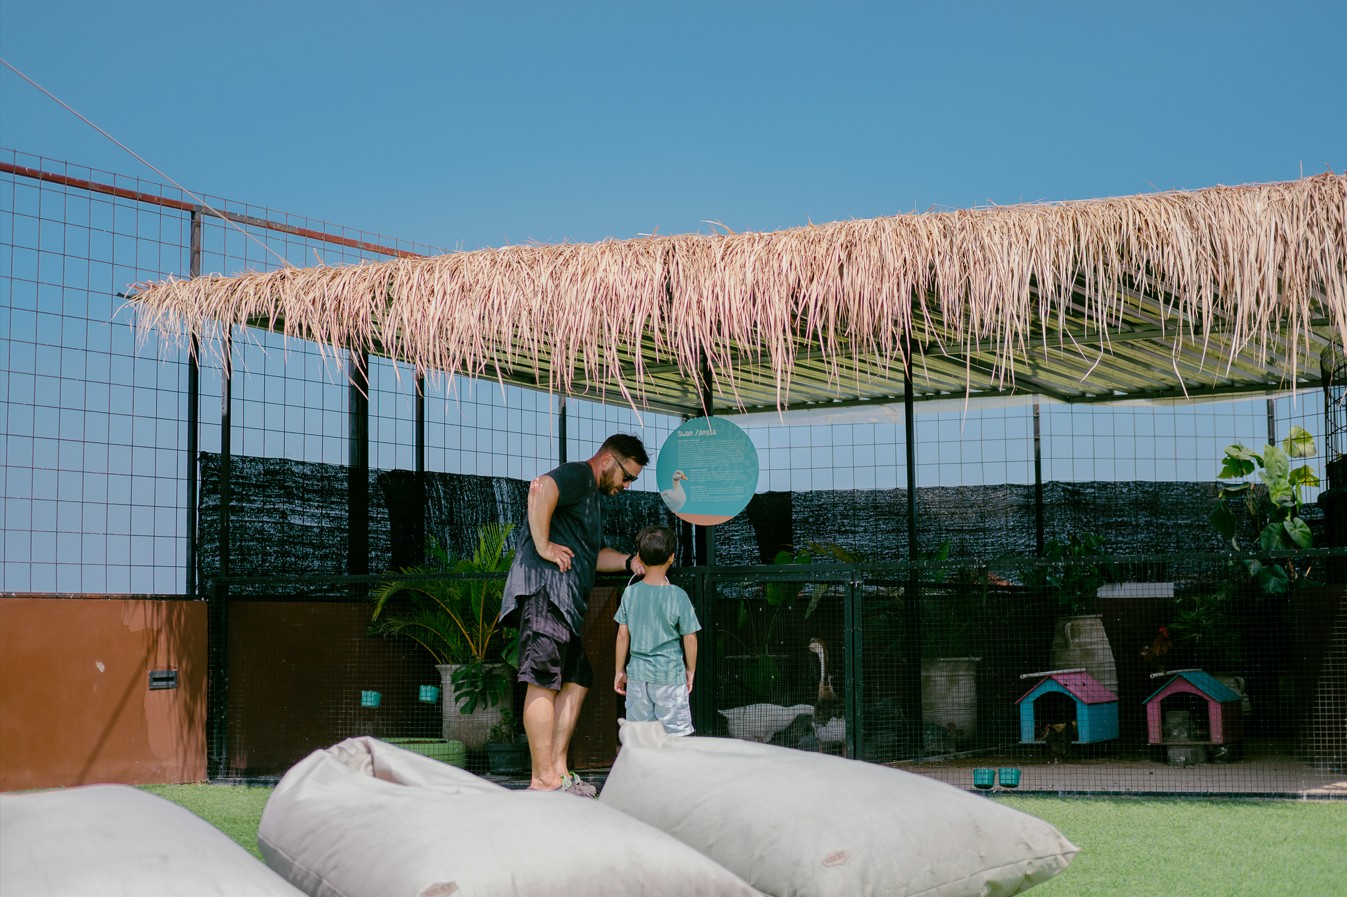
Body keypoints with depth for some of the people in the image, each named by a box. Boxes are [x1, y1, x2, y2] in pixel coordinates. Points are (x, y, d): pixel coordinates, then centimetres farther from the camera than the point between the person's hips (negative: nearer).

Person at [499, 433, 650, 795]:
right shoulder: (577, 475, -4)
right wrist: (543, 545, -23)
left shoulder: (595, 496, 29)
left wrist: (629, 562, 15)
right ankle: (544, 780, -14)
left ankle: (557, 770, 14)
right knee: (543, 683, -12)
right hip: (545, 586, -11)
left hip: (566, 602, 11)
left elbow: (593, 555, 33)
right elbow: (541, 487, -27)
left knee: (575, 682, 12)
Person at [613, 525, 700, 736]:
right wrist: (691, 670, 9)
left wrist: (620, 670, 12)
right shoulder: (678, 596, -10)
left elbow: (623, 635, 1)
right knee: (676, 734, 2)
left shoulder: (630, 593, -2)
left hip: (637, 674, 3)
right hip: (670, 675, -3)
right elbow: (689, 638, -6)